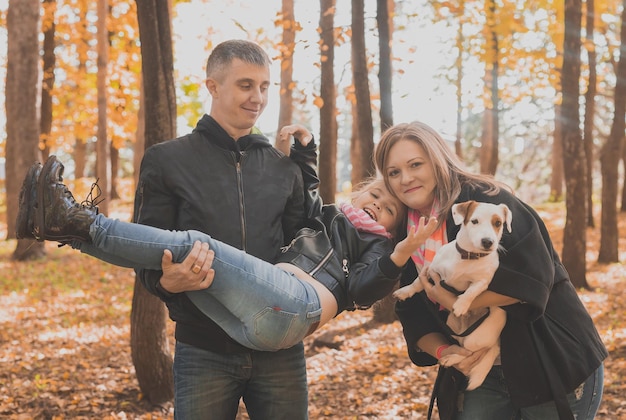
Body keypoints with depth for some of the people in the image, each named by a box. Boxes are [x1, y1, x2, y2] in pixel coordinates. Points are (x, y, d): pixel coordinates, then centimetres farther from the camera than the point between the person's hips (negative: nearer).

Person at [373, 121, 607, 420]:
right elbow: (414, 316, 6)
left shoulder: (486, 200, -16)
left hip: (551, 366, -5)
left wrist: (455, 302, -21)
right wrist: (442, 350, -13)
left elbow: (532, 275, -25)